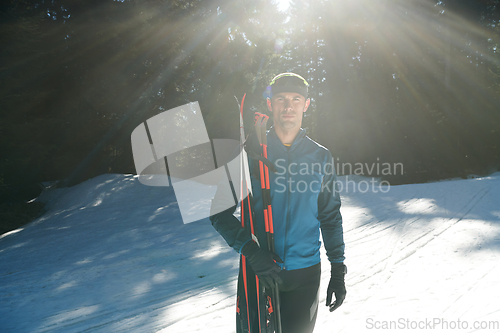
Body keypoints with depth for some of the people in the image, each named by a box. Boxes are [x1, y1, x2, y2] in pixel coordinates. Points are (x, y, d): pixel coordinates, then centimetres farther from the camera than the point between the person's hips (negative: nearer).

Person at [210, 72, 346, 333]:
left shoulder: (320, 157, 3)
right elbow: (220, 212, -5)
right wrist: (250, 250, -19)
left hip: (305, 273, 2)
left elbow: (330, 217, 10)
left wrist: (338, 270, 7)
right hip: (257, 271, -1)